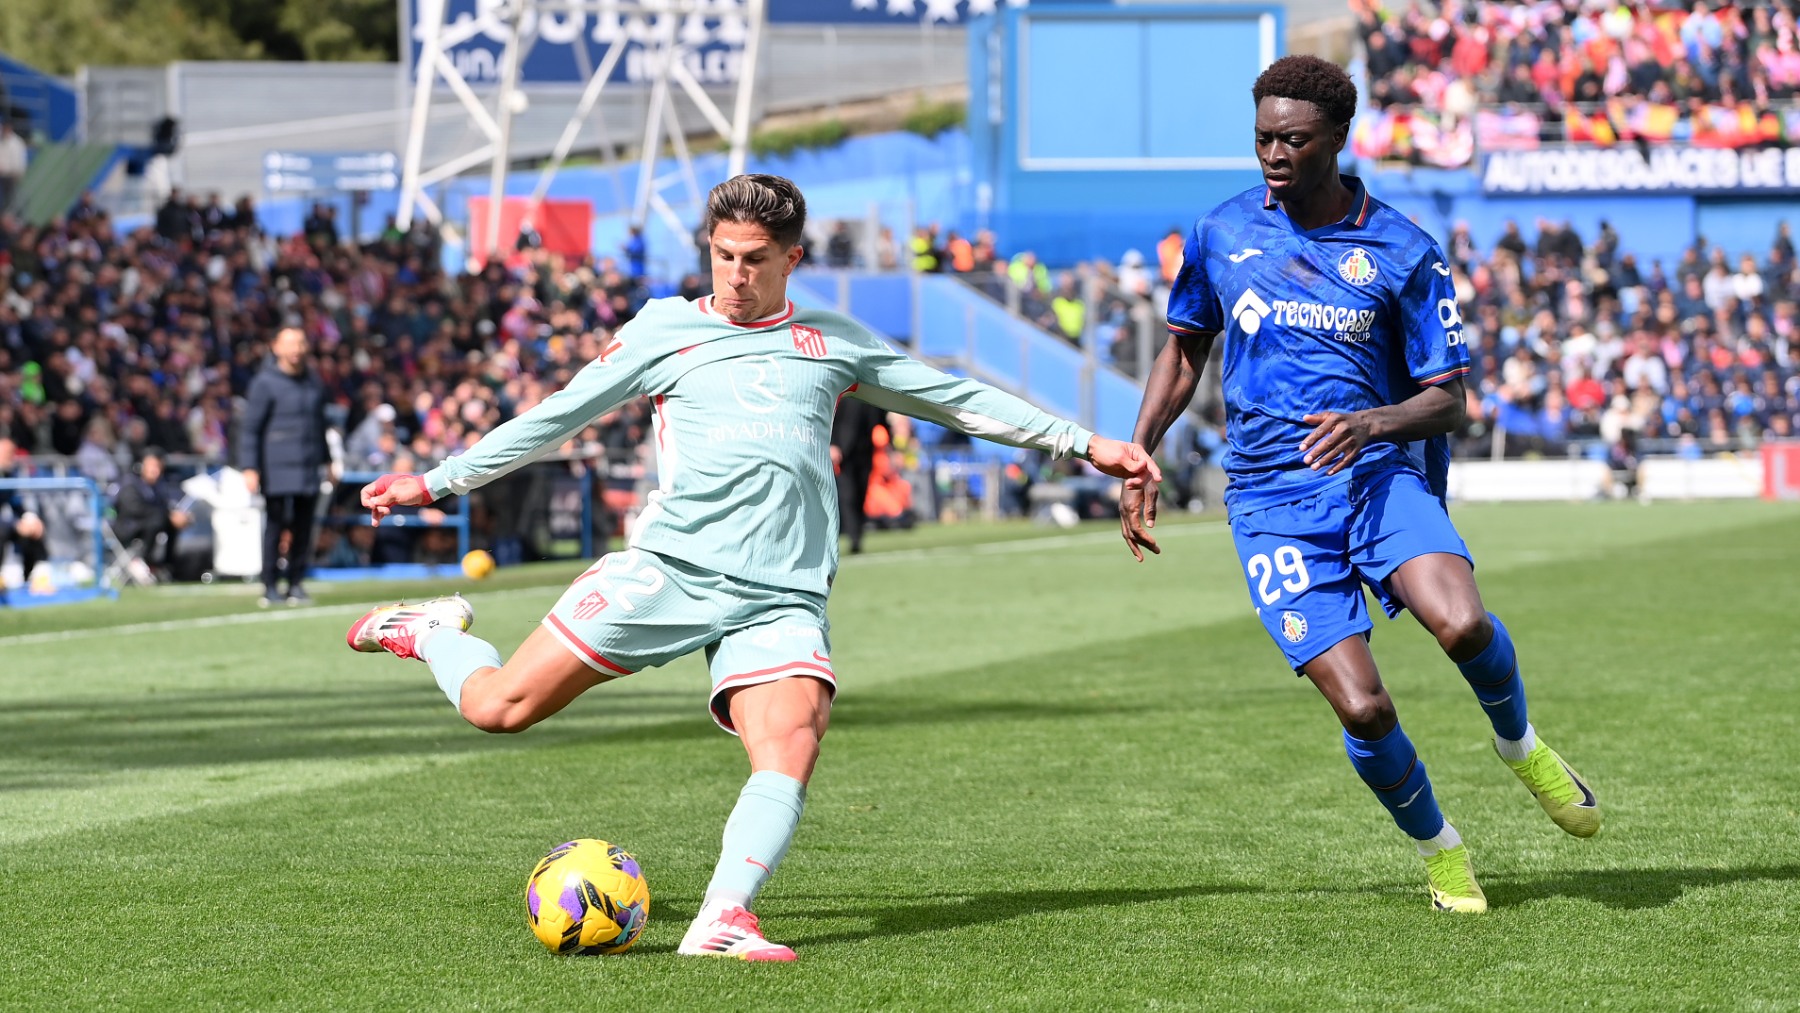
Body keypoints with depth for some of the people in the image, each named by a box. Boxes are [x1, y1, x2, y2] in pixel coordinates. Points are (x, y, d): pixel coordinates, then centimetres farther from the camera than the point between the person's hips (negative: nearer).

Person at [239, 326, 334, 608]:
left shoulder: (314, 382, 13)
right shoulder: (265, 383, -5)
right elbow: (250, 429, -6)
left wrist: (327, 460, 28)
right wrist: (249, 468, -13)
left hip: (308, 469, 5)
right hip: (277, 471, -5)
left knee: (303, 529, 5)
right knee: (275, 527, -5)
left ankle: (296, 584, 12)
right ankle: (270, 587, 1)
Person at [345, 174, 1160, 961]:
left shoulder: (832, 342, 17)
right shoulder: (665, 328, 10)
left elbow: (955, 400, 23)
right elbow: (557, 416, 14)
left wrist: (1082, 443, 21)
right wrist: (435, 482, 12)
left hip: (780, 600, 1)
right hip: (666, 570, -1)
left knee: (790, 752, -26)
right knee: (498, 708, -7)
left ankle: (723, 920, -35)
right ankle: (433, 632, 24)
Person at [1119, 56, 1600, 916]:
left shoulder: (1403, 253, -1)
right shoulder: (1221, 234, 6)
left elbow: (1447, 398, 0)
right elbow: (1185, 347, 23)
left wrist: (1371, 423, -20)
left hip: (1381, 473, -1)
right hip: (1272, 500, 1)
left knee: (1462, 625, -30)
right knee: (1363, 710, -14)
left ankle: (1519, 742, 4)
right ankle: (1439, 852, 15)